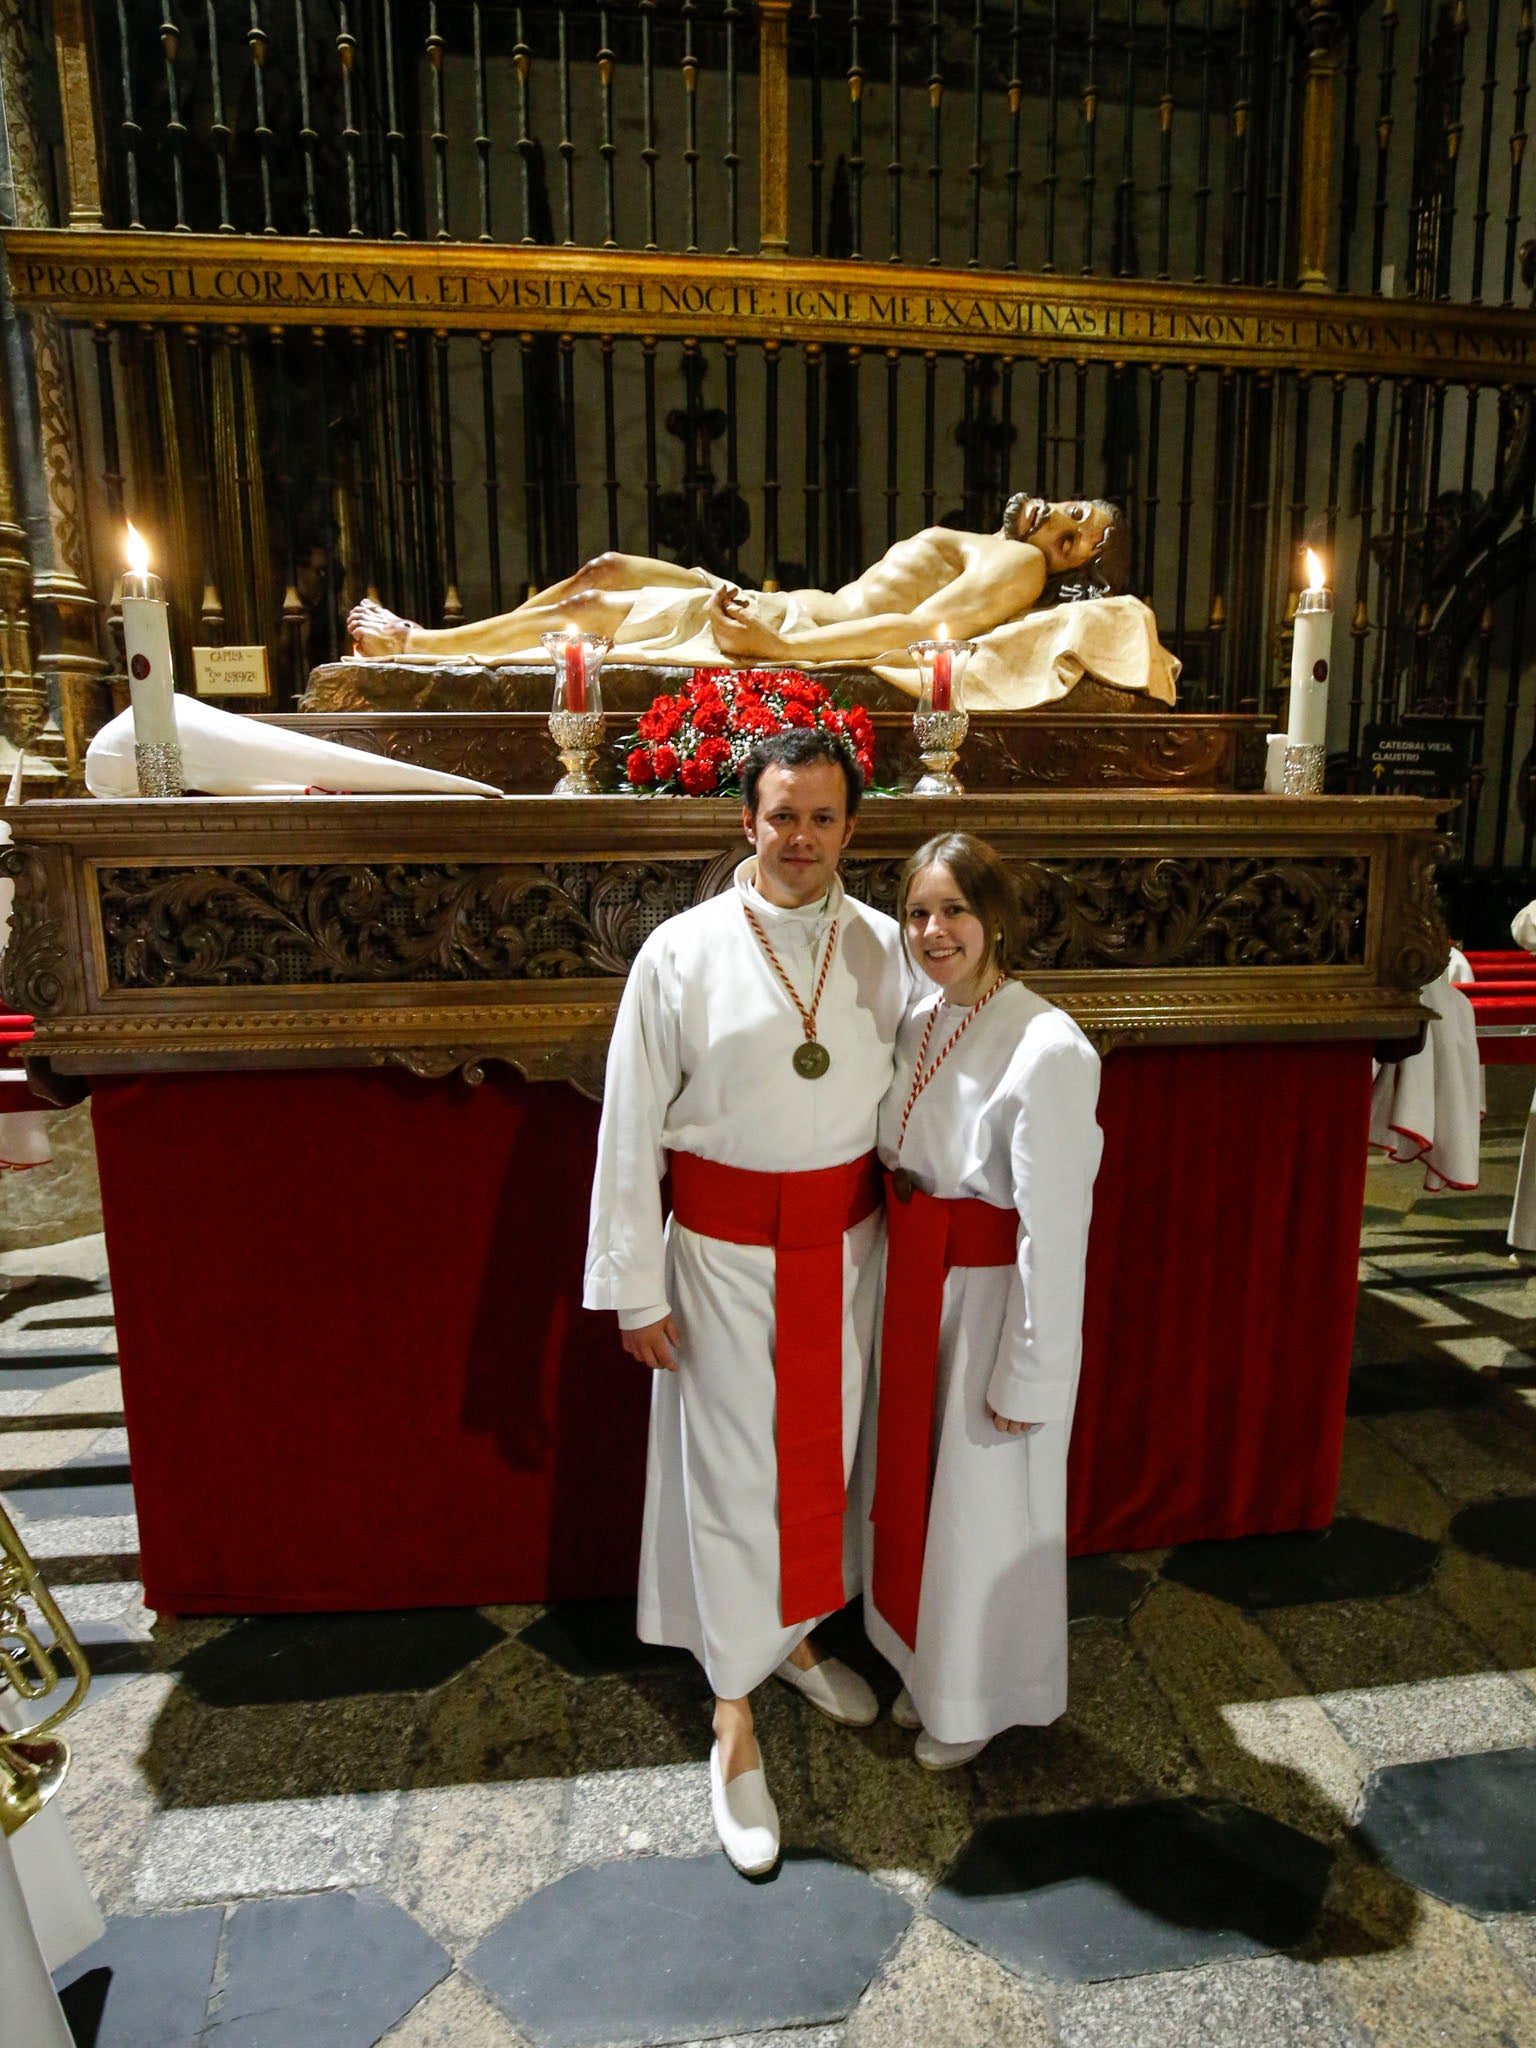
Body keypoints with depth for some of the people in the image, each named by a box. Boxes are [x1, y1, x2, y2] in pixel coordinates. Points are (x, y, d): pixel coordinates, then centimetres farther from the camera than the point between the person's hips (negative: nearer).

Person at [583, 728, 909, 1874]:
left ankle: (799, 1635, 45)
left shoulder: (883, 949, -1)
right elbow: (631, 1128, -7)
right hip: (724, 1252, -3)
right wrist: (635, 1290, -7)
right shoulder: (682, 953, -10)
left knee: (825, 1452, 19)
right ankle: (736, 1715, 27)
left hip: (846, 1247, 4)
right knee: (734, 1474, 7)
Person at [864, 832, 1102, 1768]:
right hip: (914, 1287, 7)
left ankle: (978, 1699, 42)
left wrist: (1027, 1375, -16)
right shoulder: (917, 1021, -1)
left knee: (985, 1503, 14)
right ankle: (926, 1663, 49)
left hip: (995, 1297, -7)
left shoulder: (1047, 1049, -24)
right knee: (914, 1478, 23)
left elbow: (1054, 1229, -20)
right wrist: (896, 1285, 10)